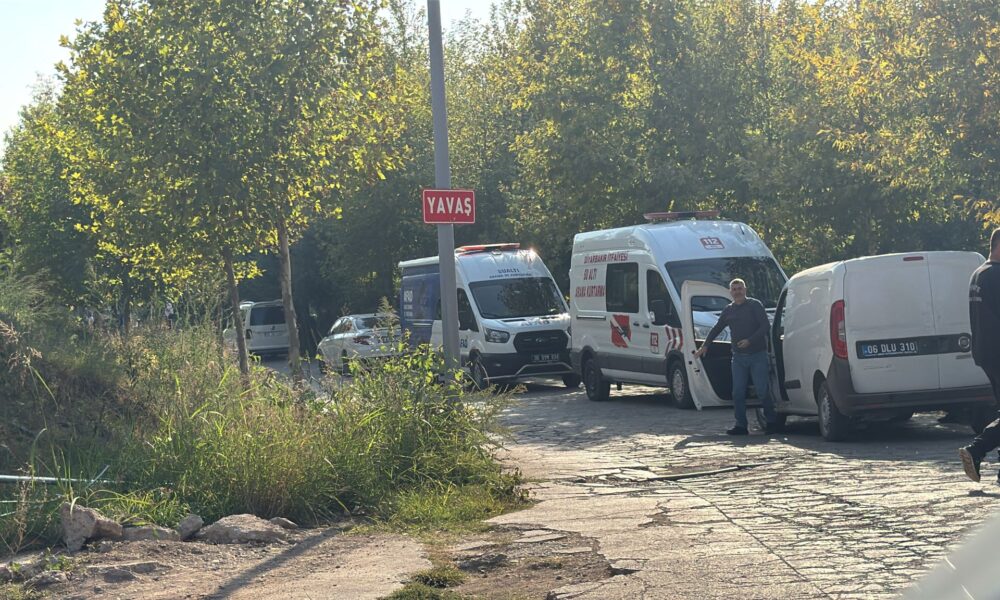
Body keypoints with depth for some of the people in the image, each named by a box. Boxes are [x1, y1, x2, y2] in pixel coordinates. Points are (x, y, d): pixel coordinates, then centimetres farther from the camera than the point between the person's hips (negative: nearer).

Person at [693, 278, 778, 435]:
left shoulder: (754, 305, -2)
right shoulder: (728, 311, 14)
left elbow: (766, 326, -9)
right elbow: (716, 329, 25)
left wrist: (750, 341, -18)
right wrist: (705, 346, 20)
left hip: (758, 356, -5)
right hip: (738, 356, 5)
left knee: (762, 391, -6)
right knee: (738, 393, 0)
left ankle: (771, 422, 6)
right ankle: (741, 425, 5)